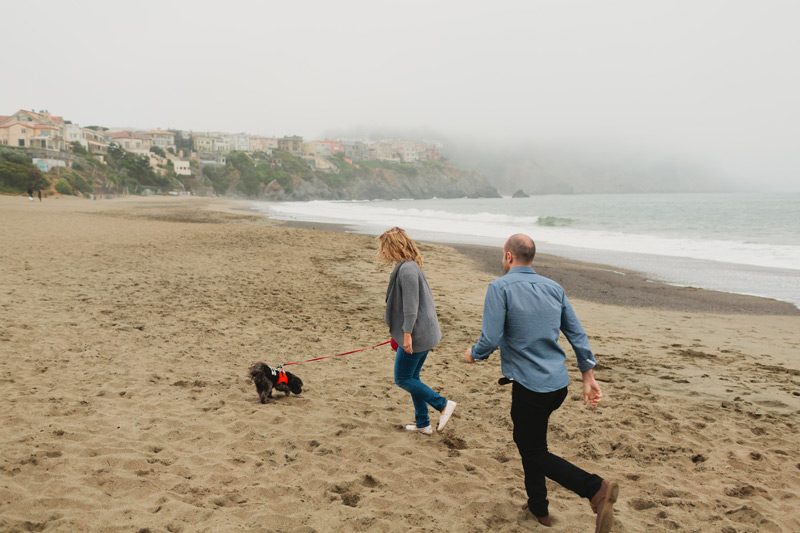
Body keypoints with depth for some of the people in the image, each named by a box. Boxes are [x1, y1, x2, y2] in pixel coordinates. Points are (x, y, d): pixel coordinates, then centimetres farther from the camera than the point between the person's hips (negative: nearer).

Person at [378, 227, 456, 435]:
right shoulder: (410, 266, 13)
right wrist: (399, 333, 22)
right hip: (425, 333, 10)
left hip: (416, 334, -10)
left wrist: (407, 333, -21)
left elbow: (411, 306, -23)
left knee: (403, 379, 1)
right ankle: (422, 424, 25)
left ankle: (443, 404, 3)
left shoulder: (407, 269, -19)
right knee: (412, 378, 17)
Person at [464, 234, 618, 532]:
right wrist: (589, 378, 12)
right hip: (559, 384, 7)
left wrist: (474, 355, 3)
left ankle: (595, 489, -10)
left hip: (529, 385, -7)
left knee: (534, 452, 7)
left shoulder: (500, 287, -13)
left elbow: (491, 340, -18)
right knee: (525, 438, 25)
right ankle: (538, 506, 33)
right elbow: (578, 335, 7)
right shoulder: (554, 288, 7)